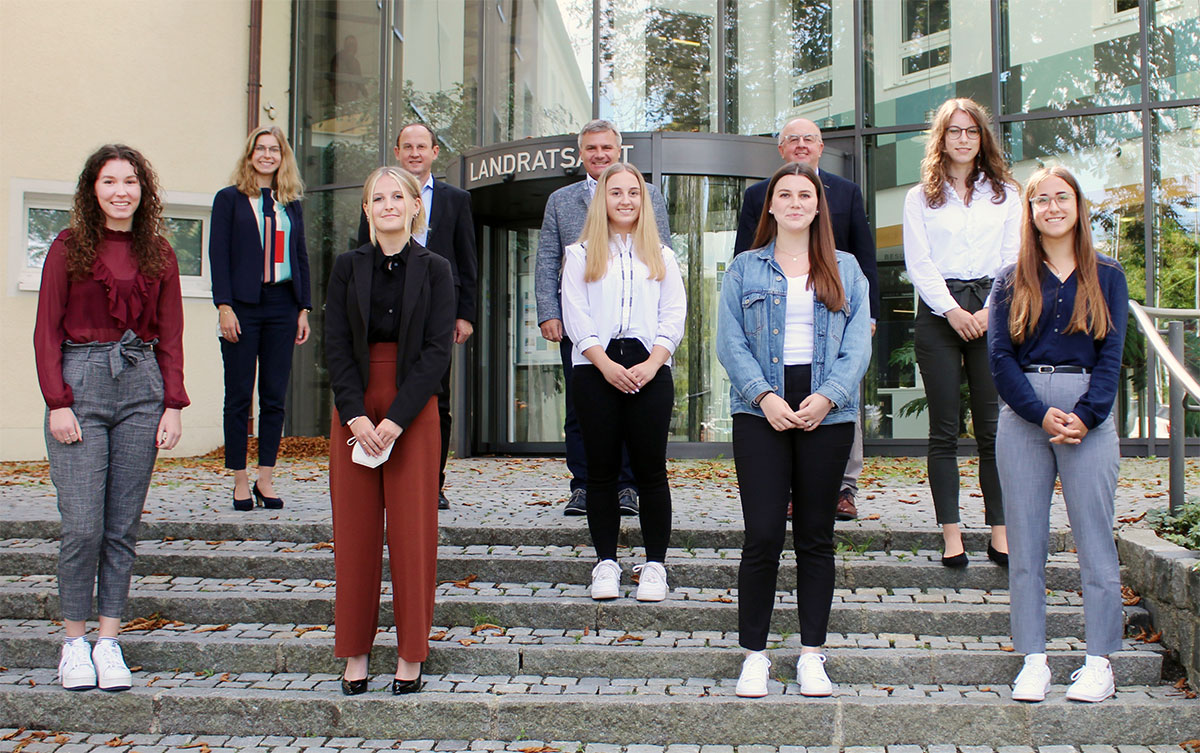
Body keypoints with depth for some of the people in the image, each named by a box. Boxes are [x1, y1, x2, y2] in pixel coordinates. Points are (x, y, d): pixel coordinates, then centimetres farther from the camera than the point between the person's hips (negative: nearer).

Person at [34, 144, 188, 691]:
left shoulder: (158, 254, 11)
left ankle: (109, 641, 13)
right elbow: (47, 331, 1)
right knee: (82, 526, -6)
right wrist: (57, 403, -8)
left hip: (141, 385, 2)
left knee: (123, 527, 4)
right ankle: (74, 642, 11)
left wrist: (173, 405, 2)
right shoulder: (69, 248, 4)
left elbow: (170, 335, 11)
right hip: (80, 383, -2)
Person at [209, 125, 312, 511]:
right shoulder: (229, 199, 4)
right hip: (243, 306, -3)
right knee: (239, 395, 1)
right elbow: (218, 254, -2)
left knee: (275, 396, 3)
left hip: (282, 306, 3)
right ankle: (240, 481, 8)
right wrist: (224, 307, -11)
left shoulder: (291, 205, 14)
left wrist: (304, 308, 7)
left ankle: (266, 478, 10)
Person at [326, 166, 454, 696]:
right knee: (354, 531, 4)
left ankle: (411, 656, 11)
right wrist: (356, 415, -11)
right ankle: (354, 655, 14)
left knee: (413, 531, 0)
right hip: (353, 409, 2)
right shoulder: (348, 267, 7)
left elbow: (437, 350, -5)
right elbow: (336, 345, 2)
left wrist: (395, 419, -14)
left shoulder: (434, 270, 3)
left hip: (413, 409, -1)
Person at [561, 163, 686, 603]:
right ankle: (606, 562, 11)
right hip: (595, 369, 0)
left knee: (650, 468, -1)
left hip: (650, 371, 0)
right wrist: (606, 364, -11)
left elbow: (674, 314, 7)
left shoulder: (660, 256, 15)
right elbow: (575, 316, 2)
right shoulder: (581, 254, 12)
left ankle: (655, 565, 6)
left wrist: (653, 362, -9)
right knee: (601, 469, 3)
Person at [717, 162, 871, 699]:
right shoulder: (744, 269, 10)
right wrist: (763, 395, -14)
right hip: (761, 412, -1)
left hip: (827, 411, 2)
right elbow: (730, 342, 1)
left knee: (816, 536, 7)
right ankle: (754, 654, 6)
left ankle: (812, 654, 16)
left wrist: (828, 396, -12)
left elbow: (858, 343, 3)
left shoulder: (845, 270, 13)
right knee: (763, 534, -6)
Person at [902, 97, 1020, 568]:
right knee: (944, 431, -1)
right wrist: (952, 311, -9)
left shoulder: (1005, 193, 14)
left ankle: (1000, 536, 4)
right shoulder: (921, 197, 11)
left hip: (993, 312, 1)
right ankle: (951, 536, 2)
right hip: (939, 312, -1)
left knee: (993, 429, -1)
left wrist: (991, 310, -7)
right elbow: (918, 263, 2)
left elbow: (1014, 258, 7)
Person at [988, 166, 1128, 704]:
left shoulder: (1106, 277, 9)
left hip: (1090, 412, -1)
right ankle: (1033, 660, 11)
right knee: (1025, 544, 3)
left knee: (1094, 539, 1)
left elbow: (1111, 354, 2)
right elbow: (1000, 356, 1)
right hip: (1021, 414, 1)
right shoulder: (1012, 282, 9)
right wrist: (1041, 413, -11)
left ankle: (1100, 662, 11)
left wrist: (1085, 415, -11)